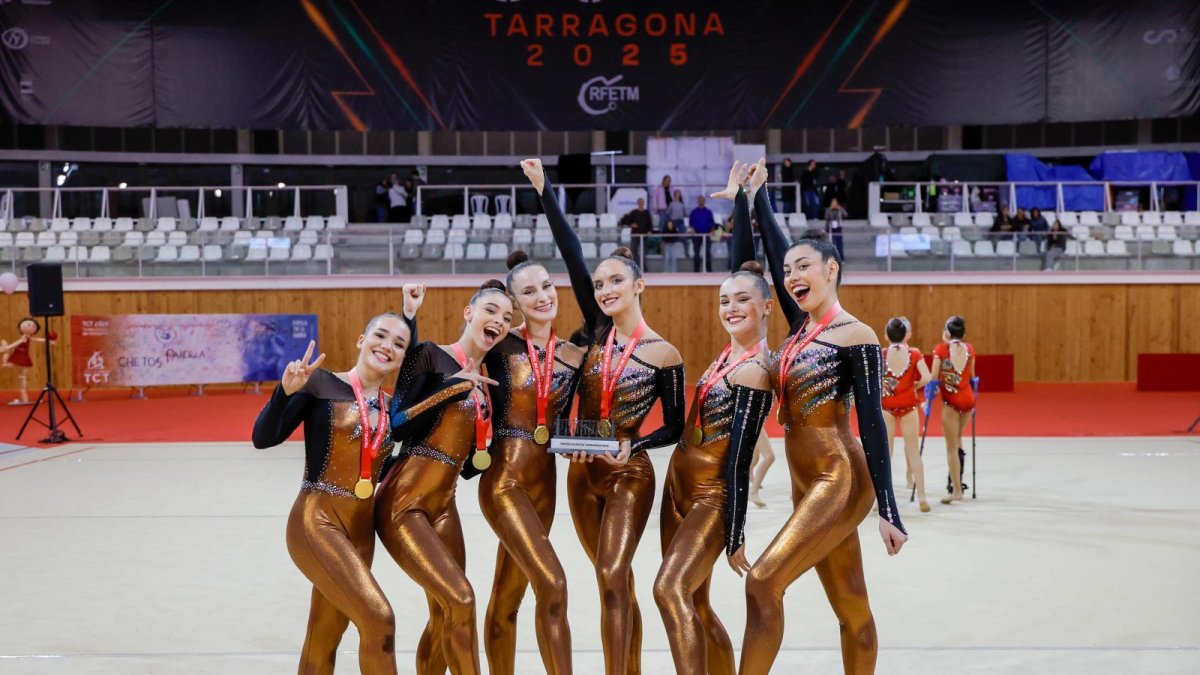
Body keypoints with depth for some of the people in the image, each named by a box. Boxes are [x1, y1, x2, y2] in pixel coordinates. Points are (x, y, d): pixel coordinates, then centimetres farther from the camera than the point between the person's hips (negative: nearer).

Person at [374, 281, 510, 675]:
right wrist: (448, 388, -20)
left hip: (443, 507, 8)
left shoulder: (483, 381, 13)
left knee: (444, 618, 9)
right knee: (460, 599, -18)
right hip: (402, 505, -8)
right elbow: (397, 425, -16)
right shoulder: (430, 355, -7)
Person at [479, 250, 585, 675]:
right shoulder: (501, 346, -5)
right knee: (552, 584, -18)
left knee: (507, 599, 14)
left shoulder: (574, 357, 7)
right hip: (504, 480, -5)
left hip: (544, 482, 5)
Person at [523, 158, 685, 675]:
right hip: (583, 474, 5)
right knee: (615, 581, 13)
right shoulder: (598, 330, 0)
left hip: (628, 476, -5)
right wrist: (543, 189, -12)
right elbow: (571, 255, -6)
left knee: (612, 578, -15)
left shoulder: (663, 355, -10)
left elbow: (675, 428, -3)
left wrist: (632, 447, -20)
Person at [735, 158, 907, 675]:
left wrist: (888, 511, -17)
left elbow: (872, 423, -14)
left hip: (840, 482, -8)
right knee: (851, 610, 12)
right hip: (809, 486, 8)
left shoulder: (855, 336, -10)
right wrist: (750, 198, 19)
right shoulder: (801, 327, 10)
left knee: (763, 582, -17)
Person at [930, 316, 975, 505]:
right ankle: (956, 480, 24)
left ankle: (957, 490, -2)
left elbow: (934, 377, -9)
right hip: (968, 398, 5)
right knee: (957, 438, 25)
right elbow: (972, 376, 13)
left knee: (951, 447, 0)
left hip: (950, 401, -5)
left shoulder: (941, 349, -6)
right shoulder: (969, 349, 5)